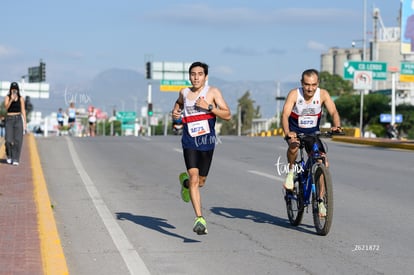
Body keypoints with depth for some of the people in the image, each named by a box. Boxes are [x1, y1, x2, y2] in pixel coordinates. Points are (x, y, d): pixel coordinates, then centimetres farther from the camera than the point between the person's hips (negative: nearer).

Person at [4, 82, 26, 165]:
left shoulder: (21, 98, 4)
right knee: (9, 140, -8)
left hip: (18, 119, 1)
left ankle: (15, 159, -1)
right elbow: (6, 107, -12)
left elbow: (23, 111, 5)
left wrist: (25, 122, 1)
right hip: (9, 119, -1)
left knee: (17, 140, -6)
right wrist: (11, 100, -25)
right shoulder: (7, 97, 3)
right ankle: (9, 156, 19)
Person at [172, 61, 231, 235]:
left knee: (200, 182, 12)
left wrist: (209, 107, -21)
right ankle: (200, 219, -16)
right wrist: (175, 111, 8)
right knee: (194, 178, -15)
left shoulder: (213, 92, -4)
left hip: (207, 142, 0)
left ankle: (185, 182, 49)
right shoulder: (184, 92, 5)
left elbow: (228, 115, -10)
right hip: (189, 142, 0)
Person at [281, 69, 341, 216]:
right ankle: (291, 171, -6)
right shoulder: (294, 94, -21)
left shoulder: (323, 94, -15)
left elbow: (334, 112, -23)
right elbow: (285, 115, -30)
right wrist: (287, 132, -48)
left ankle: (320, 200, -1)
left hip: (312, 132, 2)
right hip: (295, 131, -2)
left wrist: (336, 126, -45)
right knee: (293, 146, -37)